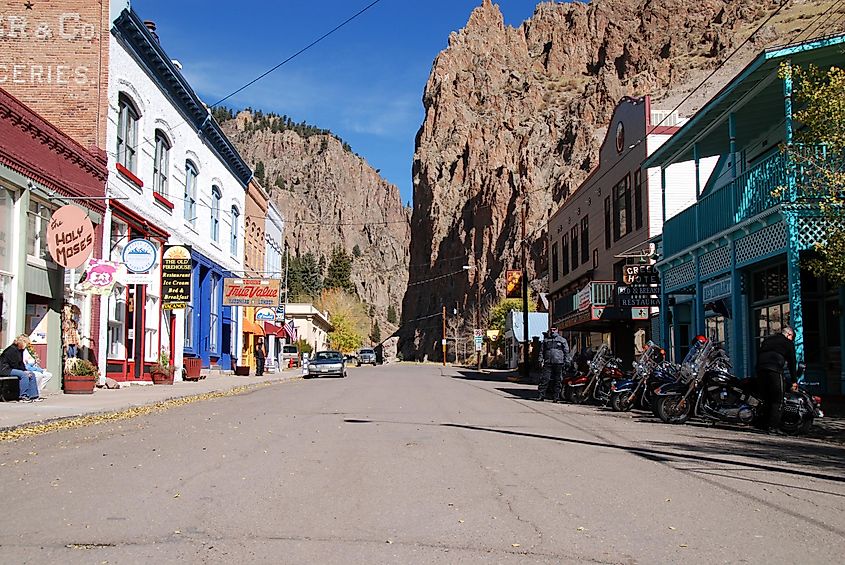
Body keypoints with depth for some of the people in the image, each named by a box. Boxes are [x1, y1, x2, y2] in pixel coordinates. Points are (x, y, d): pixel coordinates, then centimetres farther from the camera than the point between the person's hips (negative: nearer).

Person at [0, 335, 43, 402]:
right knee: (23, 375, -29)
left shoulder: (20, 350, 12)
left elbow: (21, 363, 13)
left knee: (31, 374, -1)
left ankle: (33, 396, -4)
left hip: (11, 369, 10)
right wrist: (24, 371, -17)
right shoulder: (12, 349, -17)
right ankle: (23, 397, -26)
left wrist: (26, 371, -4)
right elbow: (14, 365, -21)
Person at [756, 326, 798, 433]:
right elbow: (792, 362, 14)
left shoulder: (767, 340, 29)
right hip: (775, 369, -5)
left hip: (760, 368, 5)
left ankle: (764, 424, 13)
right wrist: (794, 381, 18)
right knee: (777, 400, -1)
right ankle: (773, 426, -7)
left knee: (765, 399, 13)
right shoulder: (788, 343, 15)